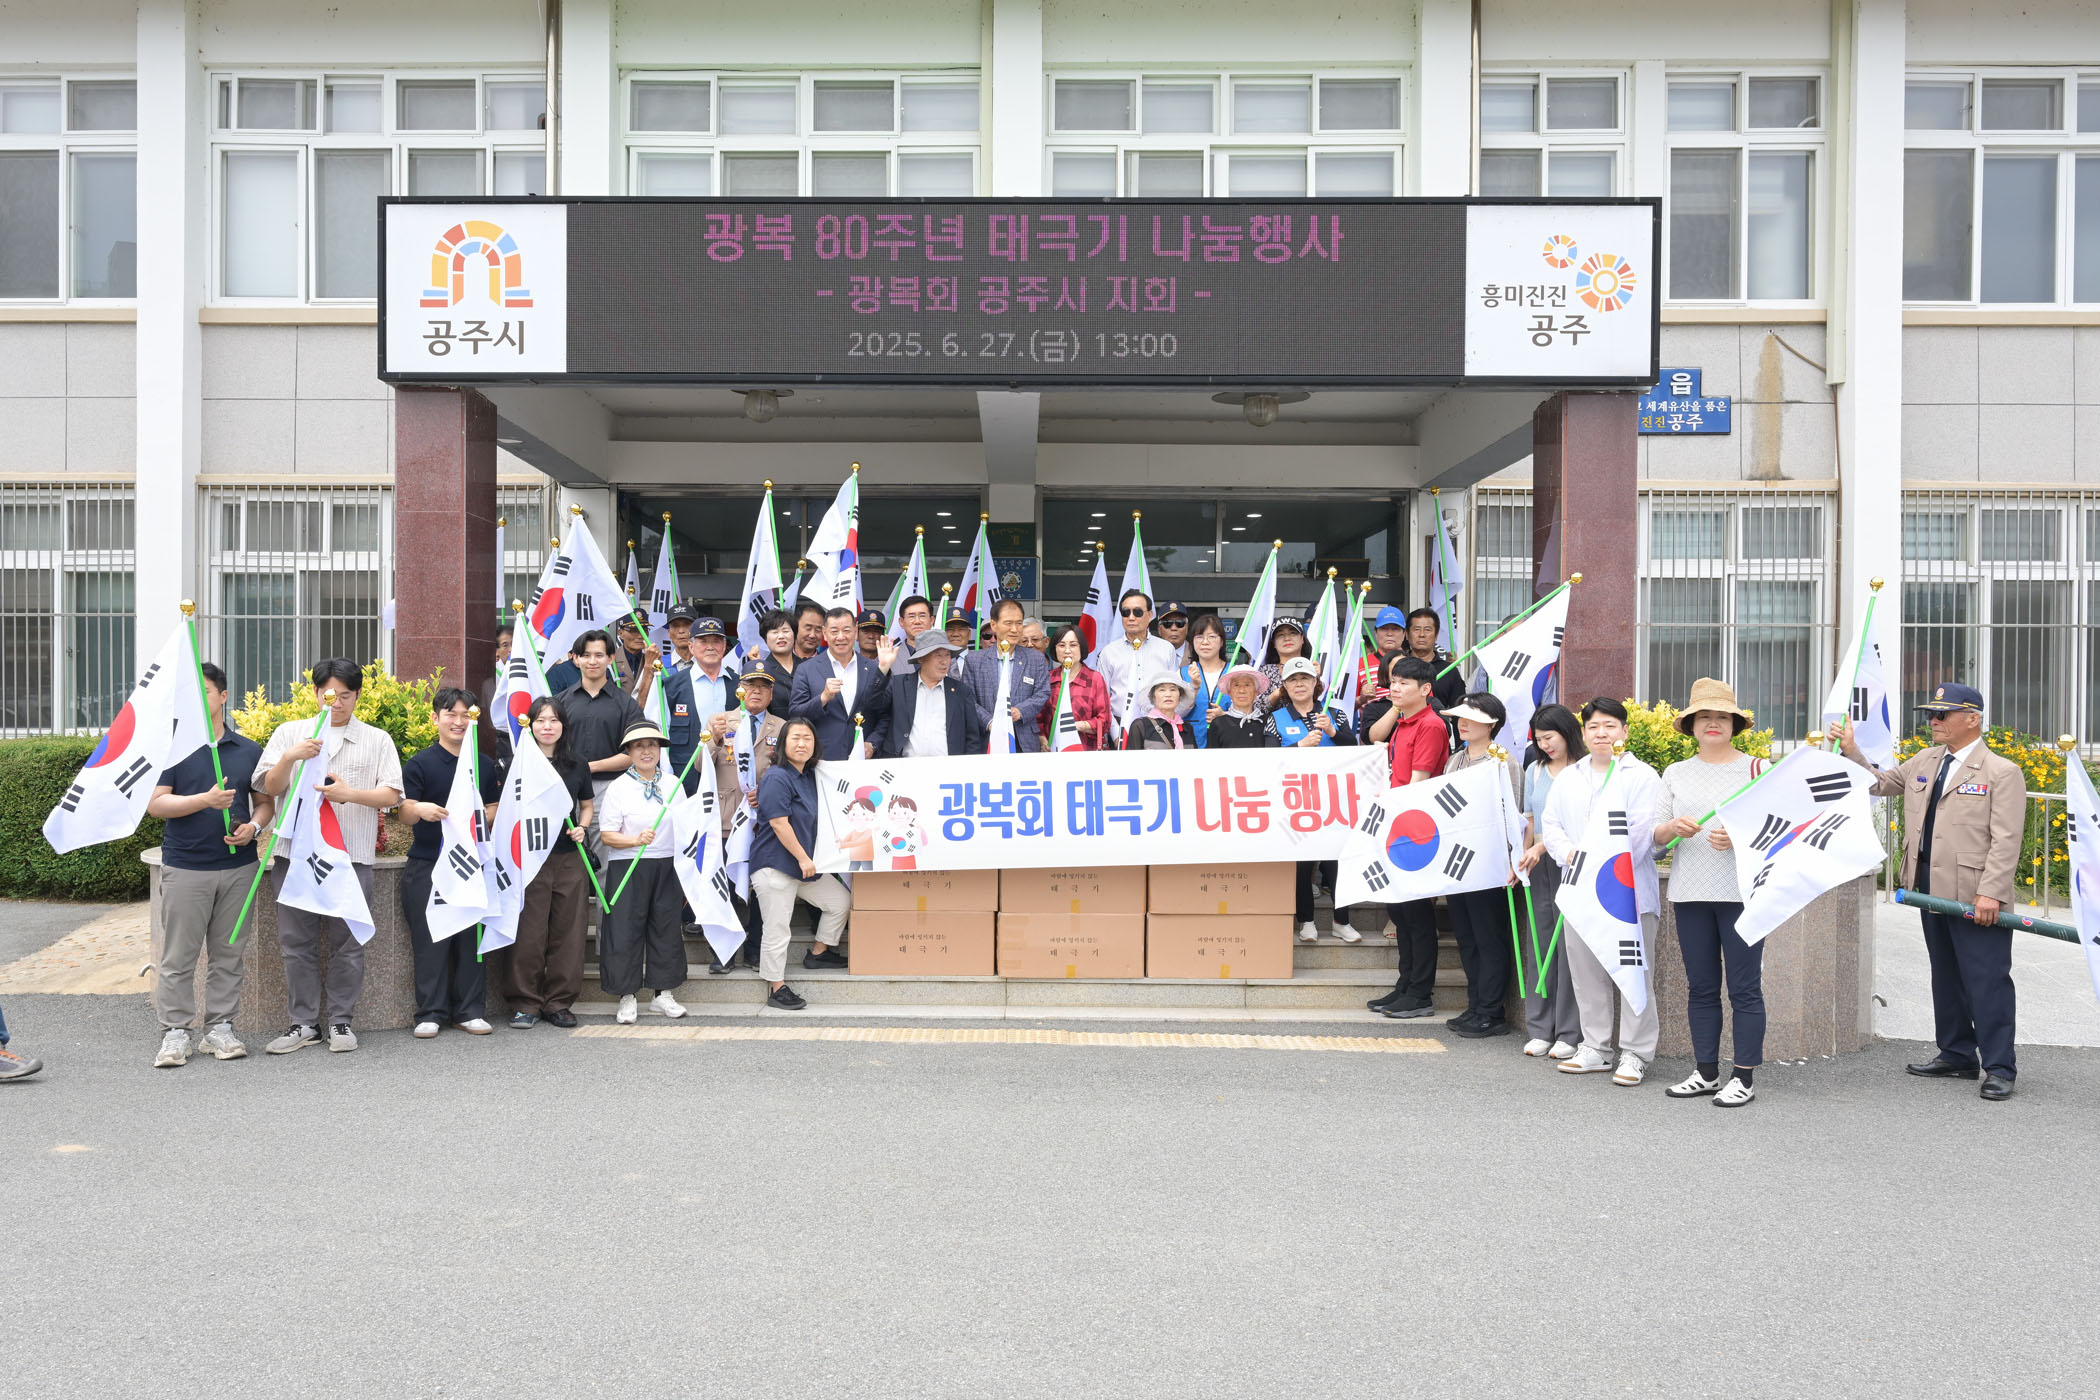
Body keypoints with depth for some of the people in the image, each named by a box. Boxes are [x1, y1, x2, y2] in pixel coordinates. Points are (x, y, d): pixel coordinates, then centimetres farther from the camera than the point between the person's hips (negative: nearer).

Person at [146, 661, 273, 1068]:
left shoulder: (249, 750, 10)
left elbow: (265, 801, 15)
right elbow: (155, 803, -7)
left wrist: (253, 827, -6)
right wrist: (206, 800, -21)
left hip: (238, 866, 3)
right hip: (185, 868, -2)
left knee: (229, 954, 7)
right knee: (178, 956, 0)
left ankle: (220, 1028, 16)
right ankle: (174, 1034, 8)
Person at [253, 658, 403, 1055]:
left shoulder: (377, 740, 9)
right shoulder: (289, 733, 12)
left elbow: (392, 795, 0)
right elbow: (269, 787, 5)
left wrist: (349, 793, -16)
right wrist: (290, 758, -14)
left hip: (351, 855, -1)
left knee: (347, 943, 2)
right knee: (296, 941, 4)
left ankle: (341, 1021, 12)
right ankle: (304, 1023, 13)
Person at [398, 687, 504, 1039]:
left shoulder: (485, 766, 11)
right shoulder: (420, 764, 0)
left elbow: (494, 810, 13)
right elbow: (405, 812, -7)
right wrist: (420, 810, -30)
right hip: (427, 864, -3)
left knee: (472, 937, 4)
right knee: (430, 940, -1)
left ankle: (470, 1010, 13)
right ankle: (430, 1013, 8)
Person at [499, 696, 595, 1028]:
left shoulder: (576, 766, 10)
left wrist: (582, 828, 3)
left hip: (569, 859, 3)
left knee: (567, 932, 4)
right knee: (527, 933, -2)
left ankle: (559, 1003, 13)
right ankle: (526, 1003, 9)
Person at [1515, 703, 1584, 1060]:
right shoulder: (1535, 771, 15)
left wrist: (1542, 846, -17)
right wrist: (1522, 859, 7)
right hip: (1539, 869, 6)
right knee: (1538, 942, 4)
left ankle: (1570, 1034, 1)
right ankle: (1540, 1030, 10)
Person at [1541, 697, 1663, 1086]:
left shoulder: (1641, 776, -2)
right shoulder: (1568, 777, 16)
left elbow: (1640, 832, -11)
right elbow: (1551, 824, 10)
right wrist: (1571, 855, -8)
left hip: (1627, 890, -5)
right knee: (1586, 973, 10)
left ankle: (1635, 1054, 5)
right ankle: (1595, 1049, 20)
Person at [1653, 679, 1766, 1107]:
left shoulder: (1755, 768, 2)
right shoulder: (1675, 774, 12)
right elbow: (1654, 838, 10)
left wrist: (1739, 838, -18)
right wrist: (1674, 828, -12)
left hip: (1741, 892, -4)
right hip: (1690, 894, 4)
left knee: (1744, 988, -2)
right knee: (1700, 987, 9)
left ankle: (1745, 1078, 4)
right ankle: (1705, 1073, 17)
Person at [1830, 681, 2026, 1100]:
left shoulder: (2002, 772, -8)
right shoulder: (1923, 762, 13)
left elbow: (2006, 840, -14)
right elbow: (1879, 784, 25)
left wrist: (1990, 893, -21)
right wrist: (1851, 751, 10)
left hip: (1977, 897, -7)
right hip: (1932, 891, 7)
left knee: (1987, 982, -3)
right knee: (1946, 979, 16)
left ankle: (1999, 1069, 4)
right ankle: (1957, 1055, 27)